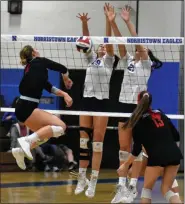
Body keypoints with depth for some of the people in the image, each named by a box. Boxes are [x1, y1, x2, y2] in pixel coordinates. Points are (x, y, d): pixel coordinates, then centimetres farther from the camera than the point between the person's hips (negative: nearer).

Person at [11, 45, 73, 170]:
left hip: (24, 108, 9)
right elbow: (63, 69, 8)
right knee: (60, 126, -15)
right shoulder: (39, 62, -1)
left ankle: (21, 150, 13)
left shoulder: (30, 68, 21)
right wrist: (67, 80, 28)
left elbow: (48, 87, 17)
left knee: (46, 132, 22)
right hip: (27, 108, -9)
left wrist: (64, 94, 7)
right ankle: (27, 140, -23)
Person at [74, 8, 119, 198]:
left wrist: (109, 20, -19)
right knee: (84, 141, 1)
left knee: (97, 143, -5)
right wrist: (84, 23, -12)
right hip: (87, 100, 4)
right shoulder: (91, 58, 16)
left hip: (102, 102, -4)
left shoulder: (108, 60, 5)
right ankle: (82, 178, 8)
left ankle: (93, 182, -5)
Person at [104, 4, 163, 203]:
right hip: (124, 104, 5)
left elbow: (138, 42, -17)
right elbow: (120, 42, -1)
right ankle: (121, 184, 6)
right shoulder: (129, 60, 11)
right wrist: (112, 22, -13)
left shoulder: (146, 62, -3)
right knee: (123, 147, 4)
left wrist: (128, 22, -24)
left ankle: (133, 186, 0)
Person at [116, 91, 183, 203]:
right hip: (175, 154, 4)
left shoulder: (139, 121, 6)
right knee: (167, 189, 13)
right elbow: (176, 135, 16)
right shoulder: (160, 114, 19)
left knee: (147, 188, 15)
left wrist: (126, 165, 16)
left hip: (158, 156, -4)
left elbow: (137, 149, 4)